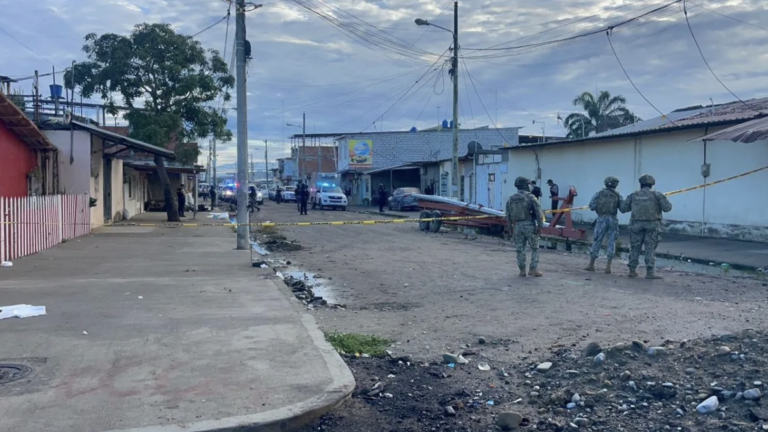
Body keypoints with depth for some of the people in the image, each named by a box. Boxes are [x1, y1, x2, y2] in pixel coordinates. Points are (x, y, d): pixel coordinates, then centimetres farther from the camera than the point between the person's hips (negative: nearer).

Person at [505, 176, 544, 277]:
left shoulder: (511, 199, 6)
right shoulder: (530, 197, -7)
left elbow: (508, 215, 8)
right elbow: (538, 212, -12)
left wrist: (511, 229, 14)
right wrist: (539, 226, -8)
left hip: (517, 226, 4)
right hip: (529, 225, -4)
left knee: (520, 249, 9)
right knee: (534, 248, 9)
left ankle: (522, 271, 10)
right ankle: (533, 269, 4)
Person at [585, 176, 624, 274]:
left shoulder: (599, 193, 1)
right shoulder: (617, 195, 1)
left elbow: (591, 206, -5)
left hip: (601, 219, 0)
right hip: (612, 219, 0)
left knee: (597, 241, 8)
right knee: (611, 242, 6)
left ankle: (591, 265, 11)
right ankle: (608, 267, 2)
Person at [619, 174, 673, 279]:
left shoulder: (633, 195, 6)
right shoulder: (656, 194, -1)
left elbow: (623, 209, 7)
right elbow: (667, 208, -3)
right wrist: (663, 200, 17)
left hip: (637, 225, 2)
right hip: (652, 225, -2)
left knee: (635, 248, 10)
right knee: (650, 249, 1)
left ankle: (632, 271, 11)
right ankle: (650, 272, -3)